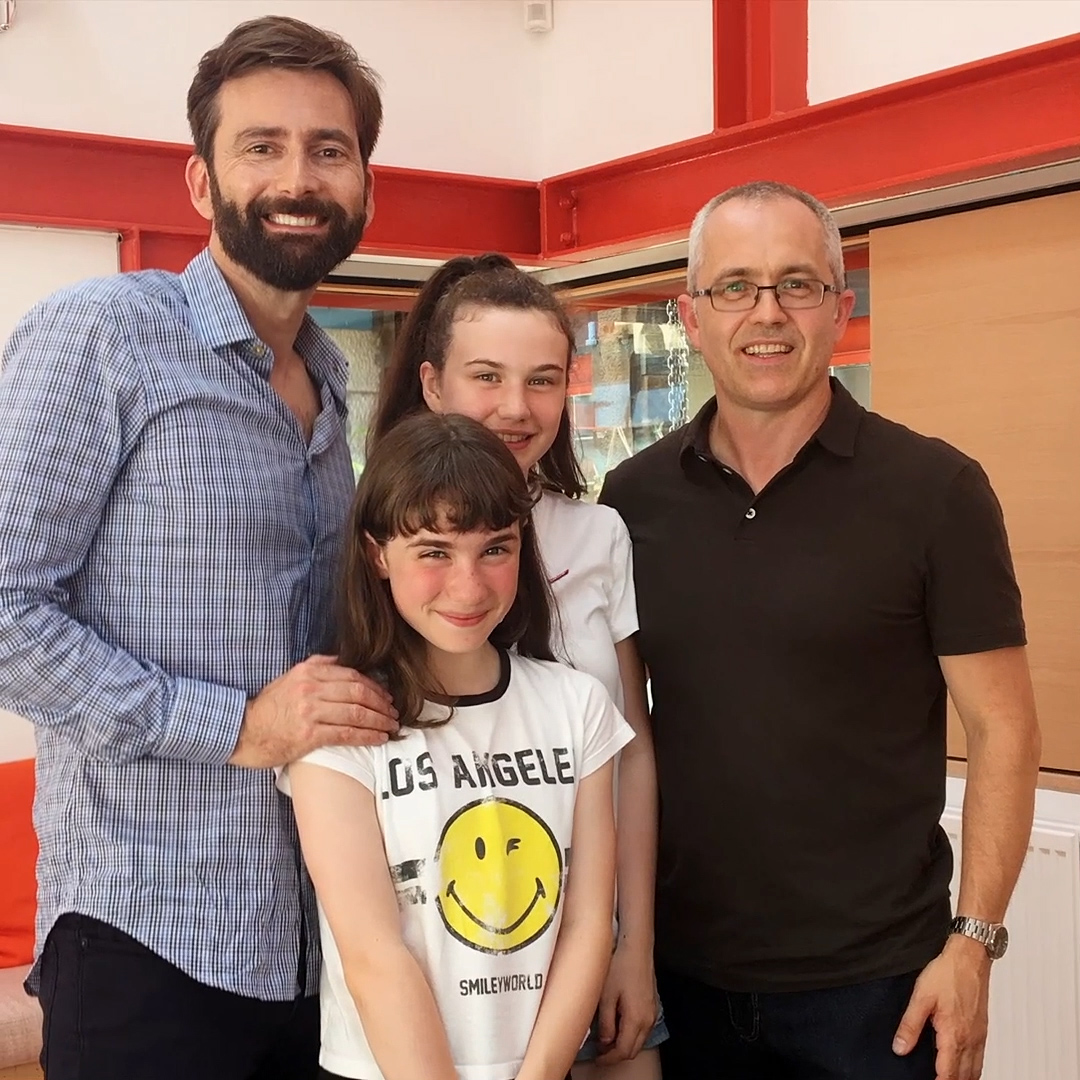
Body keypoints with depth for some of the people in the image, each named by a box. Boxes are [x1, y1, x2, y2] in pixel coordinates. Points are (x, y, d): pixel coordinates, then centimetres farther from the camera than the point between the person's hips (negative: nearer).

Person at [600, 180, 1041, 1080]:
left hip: (872, 981, -3)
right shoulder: (635, 497, 0)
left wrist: (972, 941, -11)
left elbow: (1002, 728, -6)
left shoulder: (936, 491, -9)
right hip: (682, 969, 3)